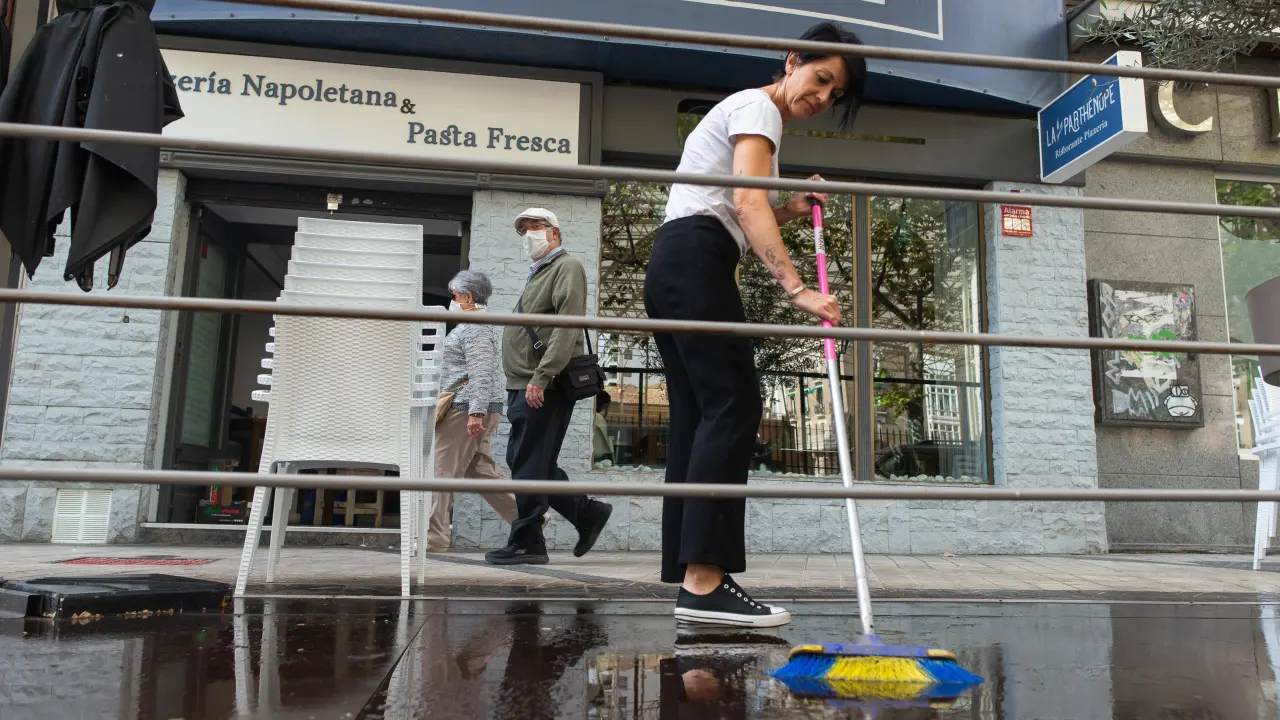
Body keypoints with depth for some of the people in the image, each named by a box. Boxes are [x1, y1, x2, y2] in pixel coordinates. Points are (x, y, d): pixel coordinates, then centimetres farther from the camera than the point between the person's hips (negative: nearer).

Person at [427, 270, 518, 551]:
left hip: (466, 408, -11)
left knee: (445, 469, -4)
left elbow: (481, 374, -22)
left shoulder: (475, 327, -13)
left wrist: (475, 412, -26)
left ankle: (435, 537, 2)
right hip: (477, 408, 11)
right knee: (480, 469, 12)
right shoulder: (483, 322, 21)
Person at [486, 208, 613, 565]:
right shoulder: (537, 274, 26)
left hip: (544, 387, -10)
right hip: (525, 386, 10)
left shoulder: (566, 267, -4)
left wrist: (540, 378, -23)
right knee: (523, 461, 11)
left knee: (528, 463, -7)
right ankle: (588, 512, 18)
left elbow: (567, 328, -17)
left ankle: (526, 543, 1)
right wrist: (518, 385, 18)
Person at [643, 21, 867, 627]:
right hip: (694, 264, -10)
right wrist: (797, 288, -29)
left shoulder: (750, 113, 31)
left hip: (671, 270, 10)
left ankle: (691, 579, 0)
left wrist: (793, 209, 12)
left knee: (697, 417, 1)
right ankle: (704, 580, -20)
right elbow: (747, 201, -19)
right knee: (733, 406, -16)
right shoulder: (758, 106, 0)